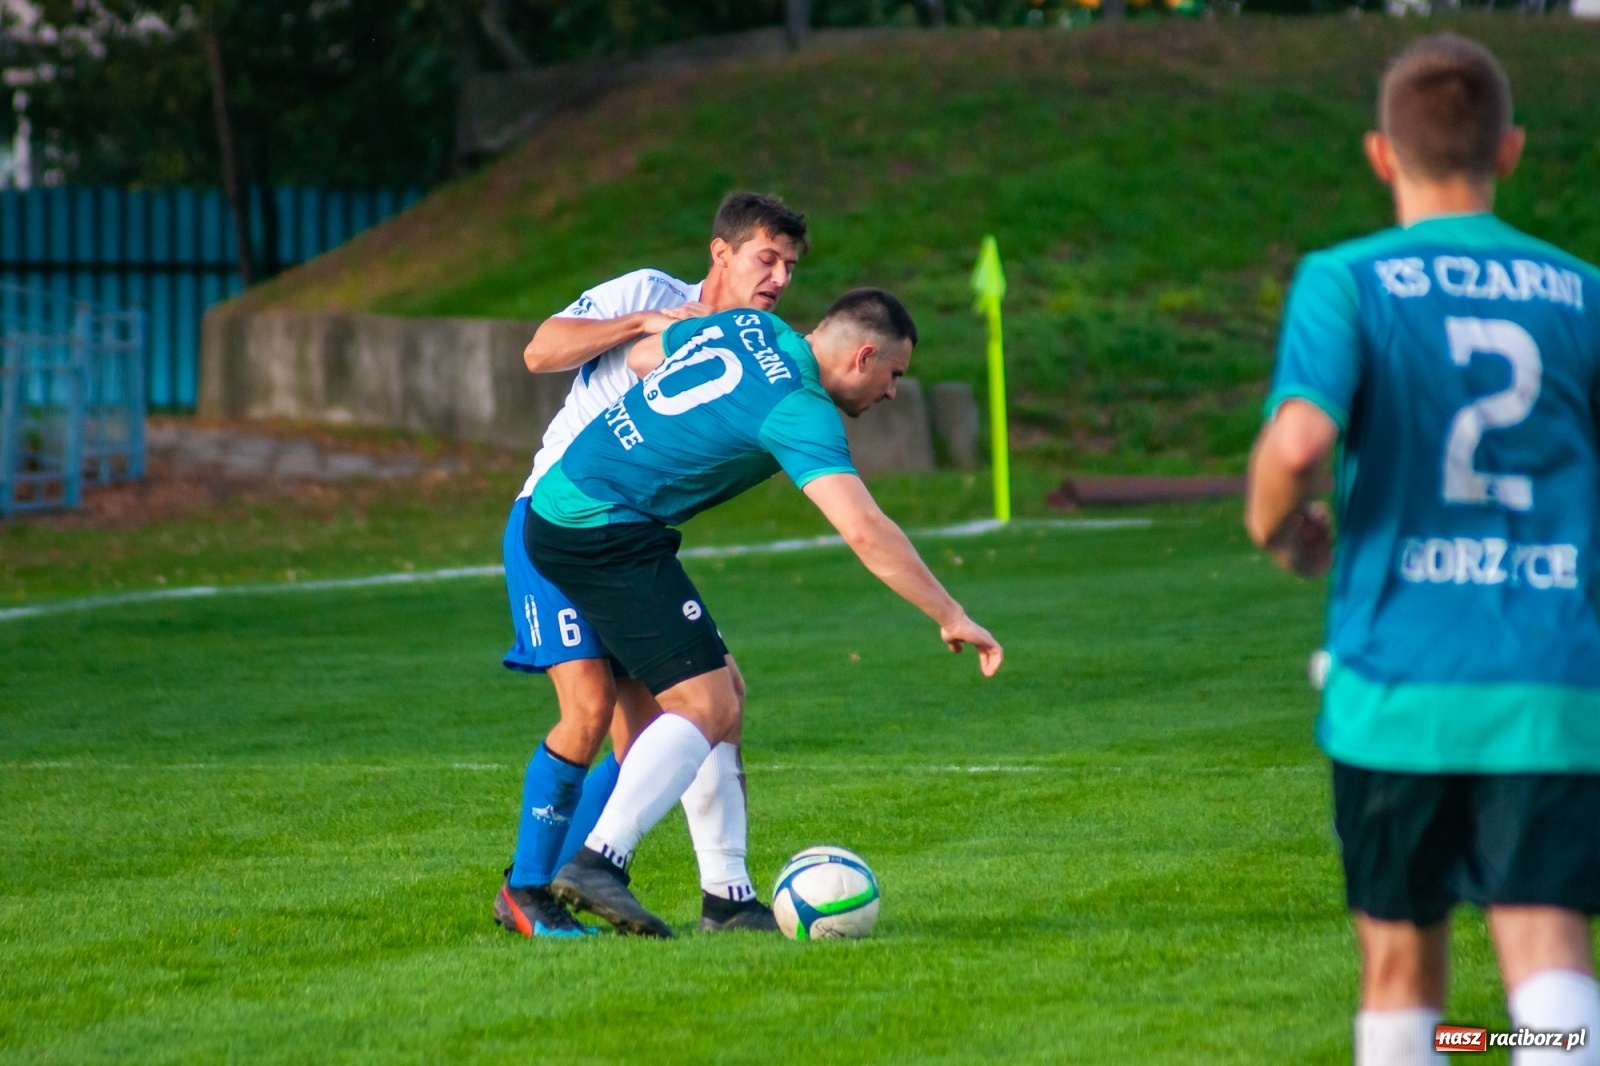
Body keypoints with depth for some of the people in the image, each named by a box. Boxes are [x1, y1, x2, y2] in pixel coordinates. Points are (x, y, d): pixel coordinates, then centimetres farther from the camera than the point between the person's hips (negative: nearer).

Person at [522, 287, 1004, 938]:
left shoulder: (751, 327, 9)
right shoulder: (800, 412, -16)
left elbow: (638, 357, 24)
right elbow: (864, 531, -24)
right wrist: (951, 616, -20)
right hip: (607, 527, -10)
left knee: (718, 693, 11)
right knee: (706, 705, -15)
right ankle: (598, 862, -26)